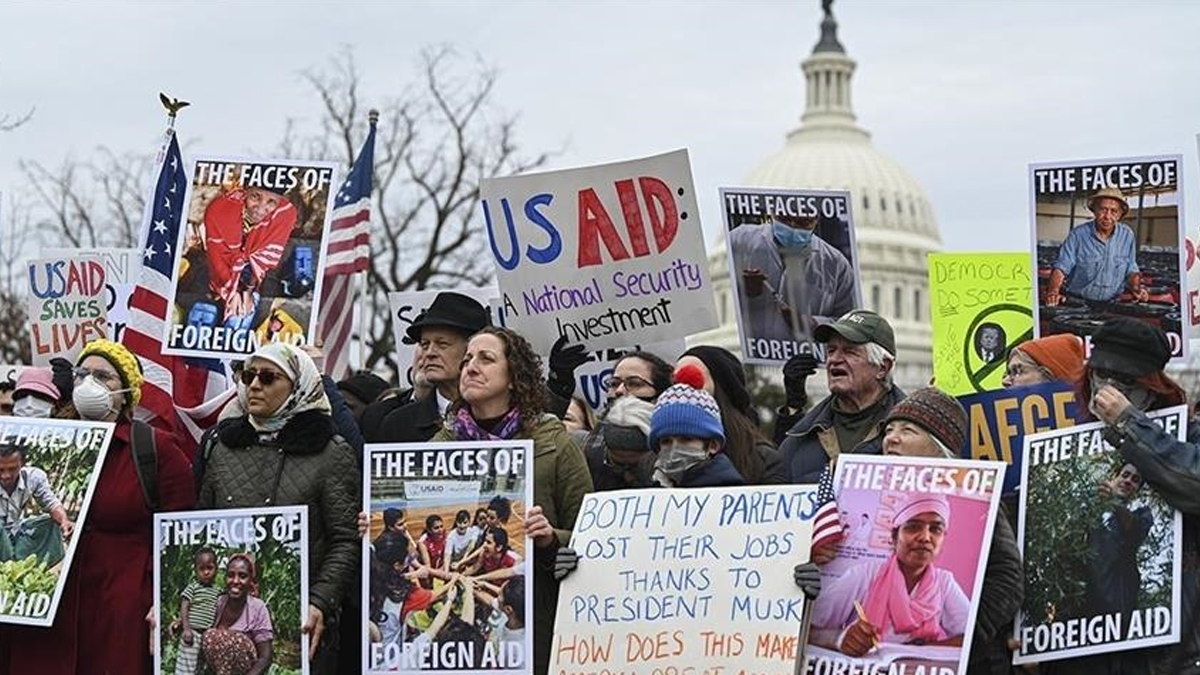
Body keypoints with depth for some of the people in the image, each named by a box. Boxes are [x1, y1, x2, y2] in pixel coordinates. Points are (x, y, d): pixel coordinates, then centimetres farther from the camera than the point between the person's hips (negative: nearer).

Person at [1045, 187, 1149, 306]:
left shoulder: (1127, 235, 6)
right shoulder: (1078, 234, -3)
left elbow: (1131, 270, 16)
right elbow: (1061, 267, -8)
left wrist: (1137, 288, -4)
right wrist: (1054, 291, -26)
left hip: (1110, 305, 2)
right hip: (1076, 303, -2)